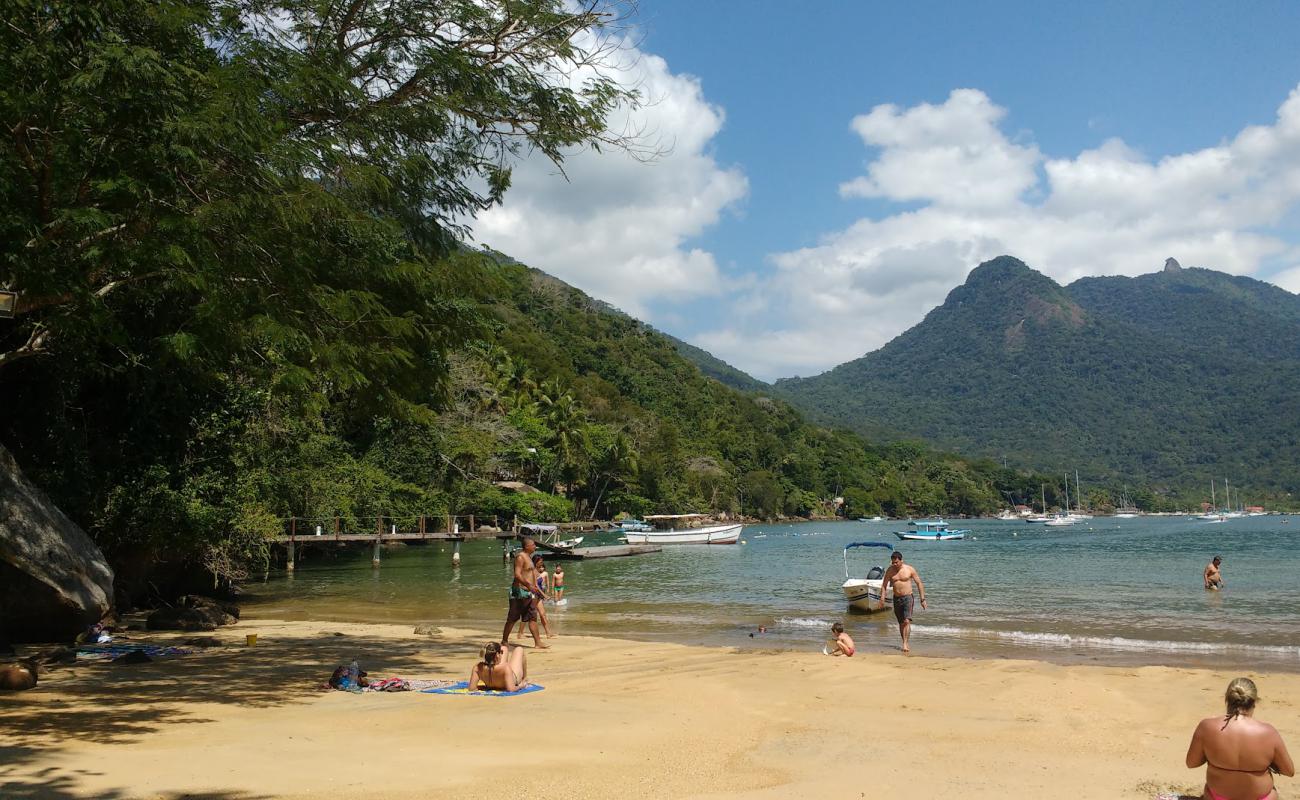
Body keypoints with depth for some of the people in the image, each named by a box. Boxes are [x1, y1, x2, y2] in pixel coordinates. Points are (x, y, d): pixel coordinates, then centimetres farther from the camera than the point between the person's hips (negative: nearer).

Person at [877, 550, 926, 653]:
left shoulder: (909, 569, -5)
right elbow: (884, 585, 6)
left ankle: (905, 644, -21)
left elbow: (919, 584, 0)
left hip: (908, 597, -4)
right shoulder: (890, 571, 2)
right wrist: (882, 599, -3)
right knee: (901, 623, 10)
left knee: (907, 621, -17)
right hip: (896, 598, 4)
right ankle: (905, 643, 21)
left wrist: (922, 599, -4)